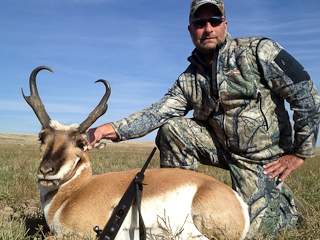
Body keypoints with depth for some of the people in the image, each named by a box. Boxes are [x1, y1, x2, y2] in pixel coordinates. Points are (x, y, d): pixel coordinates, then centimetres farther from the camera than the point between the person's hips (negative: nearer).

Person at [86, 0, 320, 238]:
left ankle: (283, 199, 23)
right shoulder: (189, 80, 1)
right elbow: (157, 114, -10)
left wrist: (299, 154, -12)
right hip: (222, 148, 4)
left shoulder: (259, 51, -13)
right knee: (170, 128, -12)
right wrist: (108, 130, -24)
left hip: (263, 157, -4)